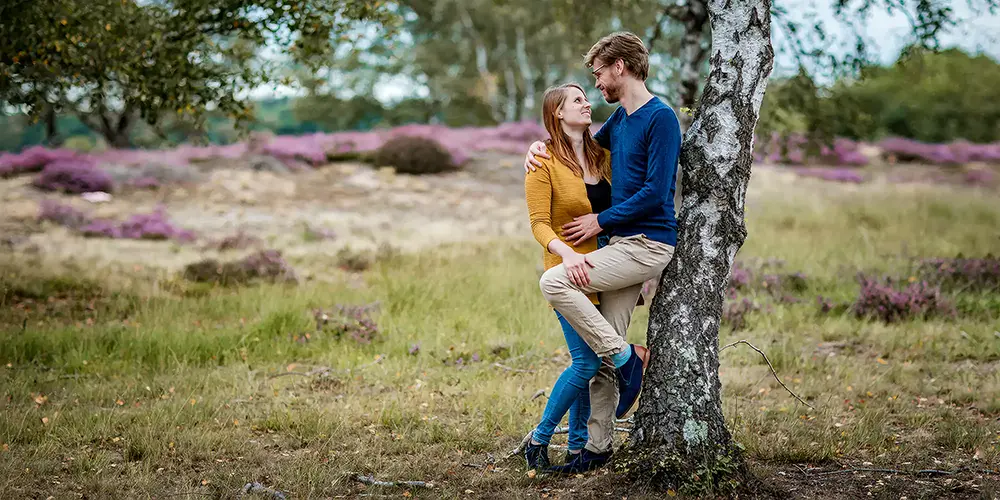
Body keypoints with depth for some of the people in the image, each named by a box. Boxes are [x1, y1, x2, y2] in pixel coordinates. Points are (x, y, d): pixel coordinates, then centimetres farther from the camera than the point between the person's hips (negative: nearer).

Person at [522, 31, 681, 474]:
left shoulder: (660, 118, -11)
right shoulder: (620, 119, 16)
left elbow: (655, 193, -18)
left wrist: (601, 220, -9)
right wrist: (539, 147, 16)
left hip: (648, 244, -8)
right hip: (624, 244, 8)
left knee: (554, 282, -22)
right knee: (602, 351, 6)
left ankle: (629, 358, -12)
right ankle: (597, 446, 12)